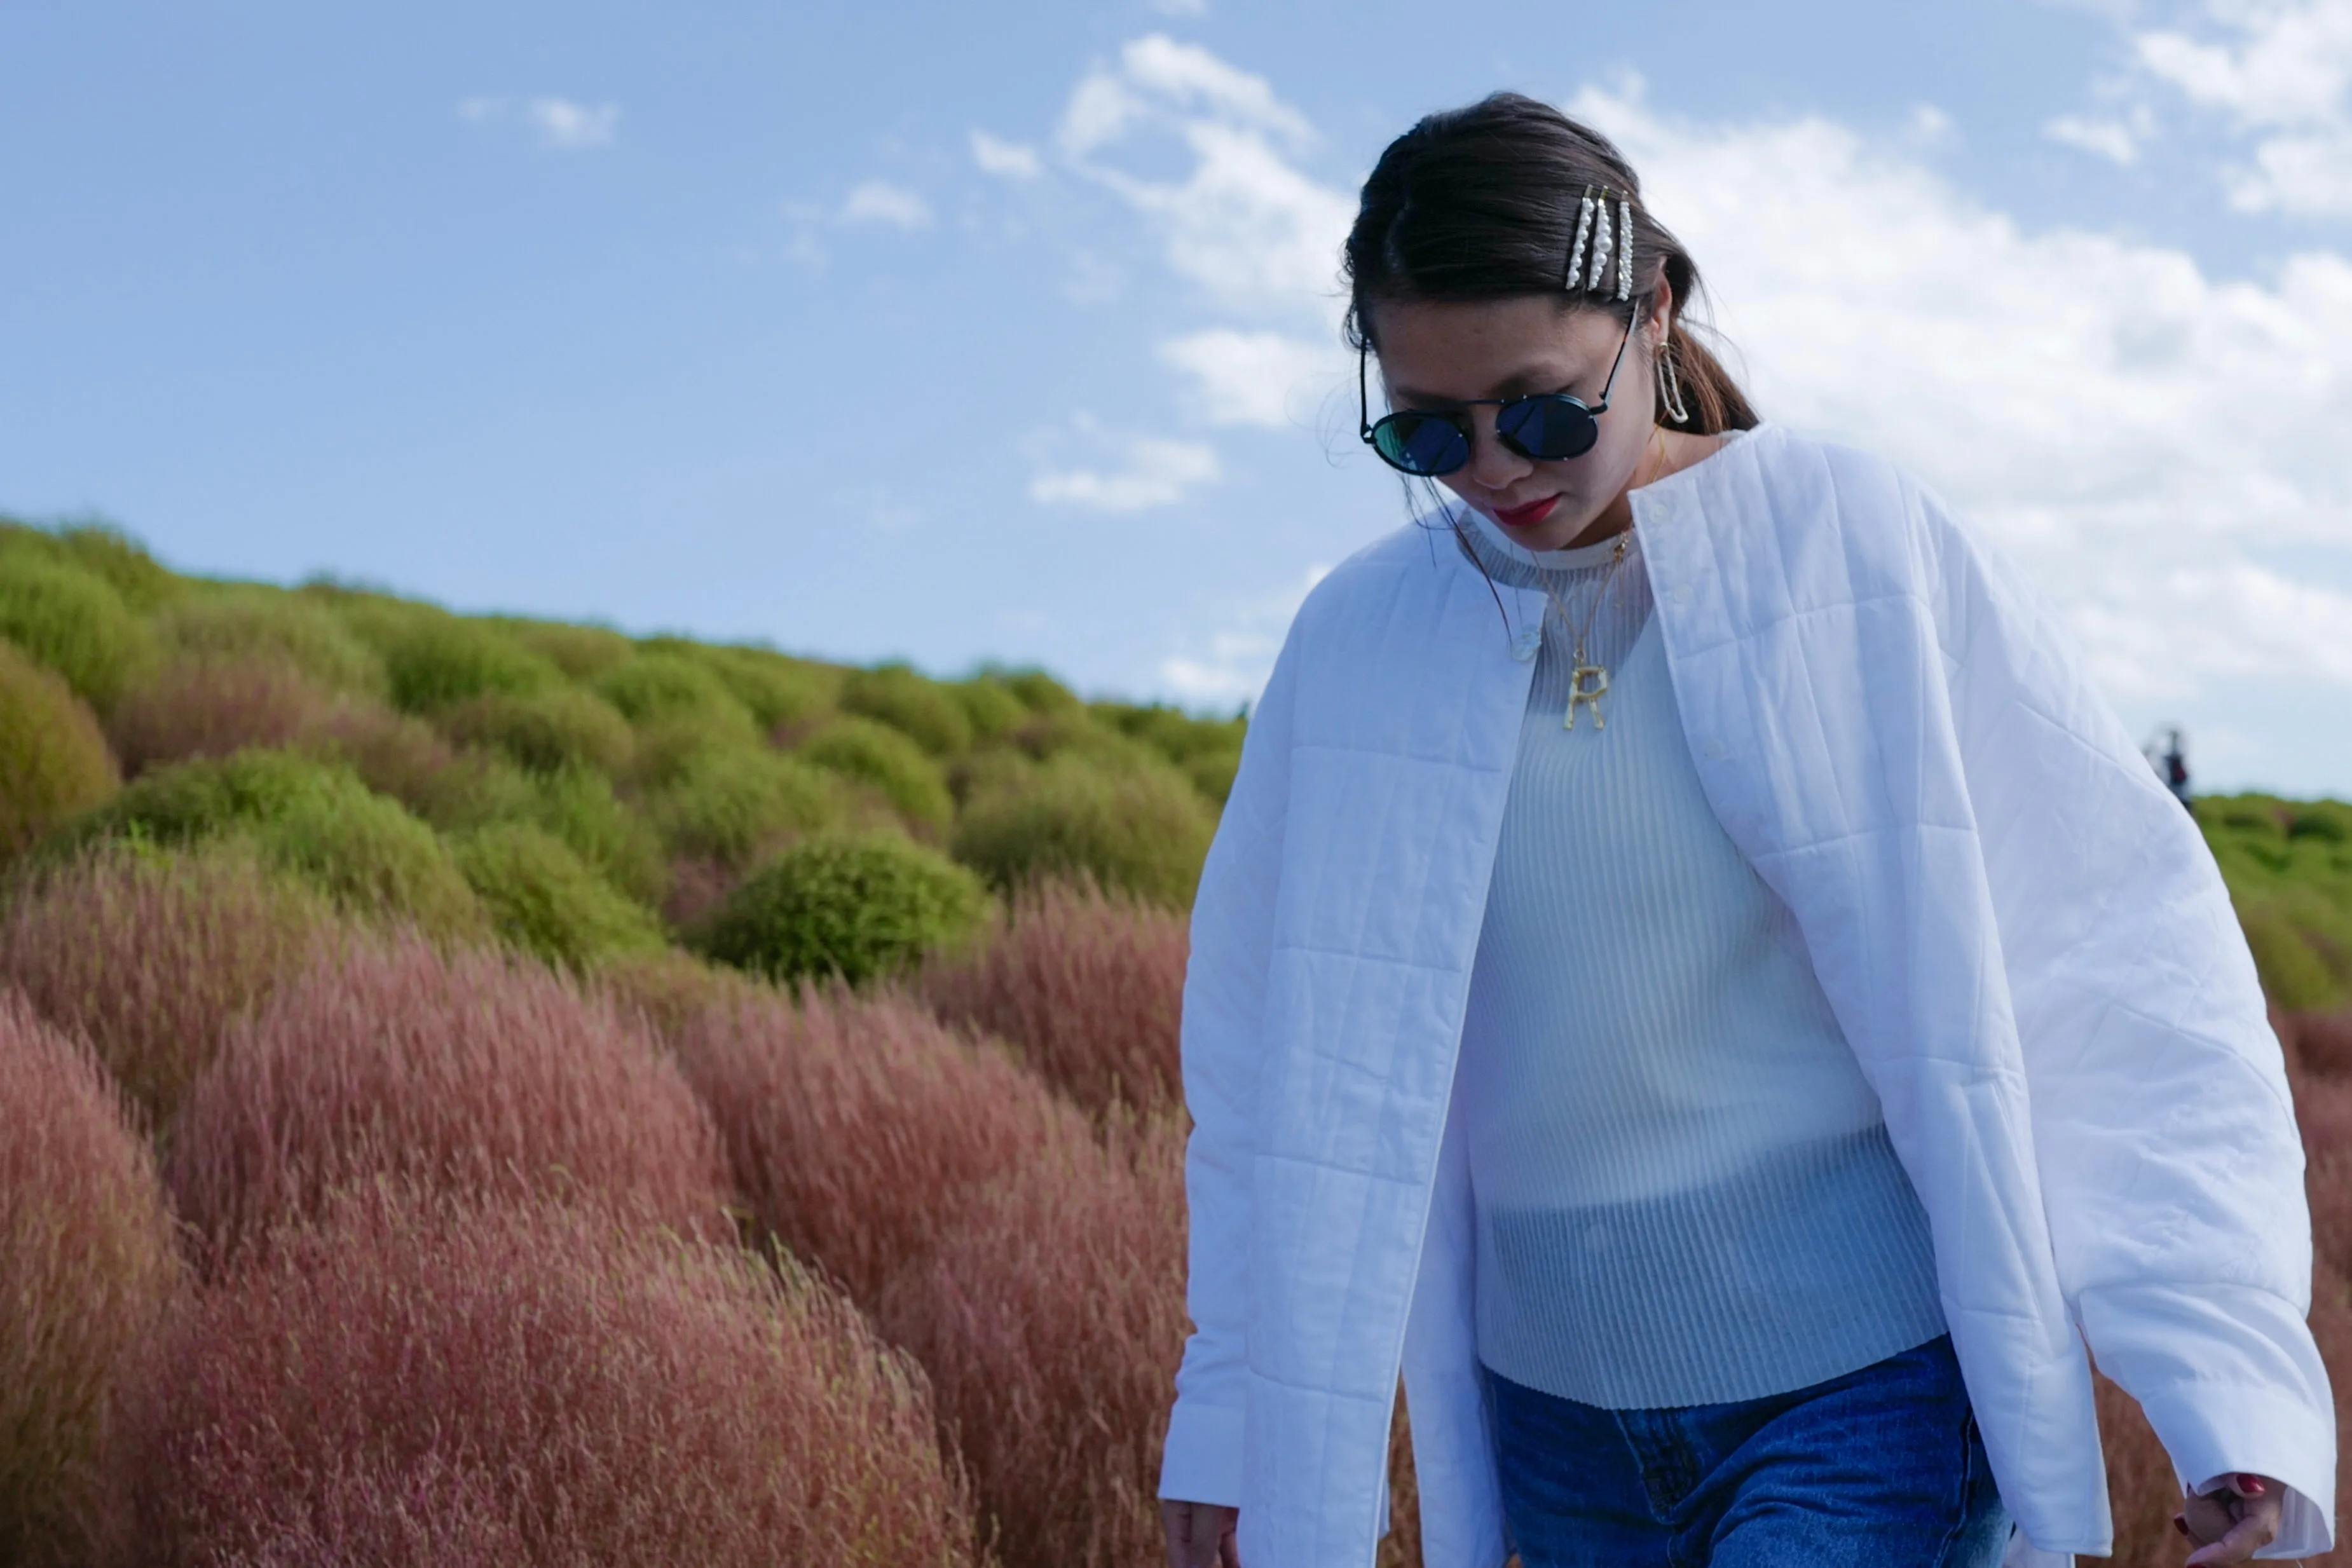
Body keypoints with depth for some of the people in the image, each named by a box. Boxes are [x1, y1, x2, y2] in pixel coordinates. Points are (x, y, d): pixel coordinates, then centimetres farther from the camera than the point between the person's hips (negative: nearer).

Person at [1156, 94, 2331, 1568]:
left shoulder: (1866, 557, -9)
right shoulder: (1360, 643, 0)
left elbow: (2129, 961, -8)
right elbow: (1283, 1057, 9)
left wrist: (2236, 1381, -16)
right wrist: (1239, 1412, 12)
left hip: (1861, 1392, -4)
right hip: (1554, 1421, 4)